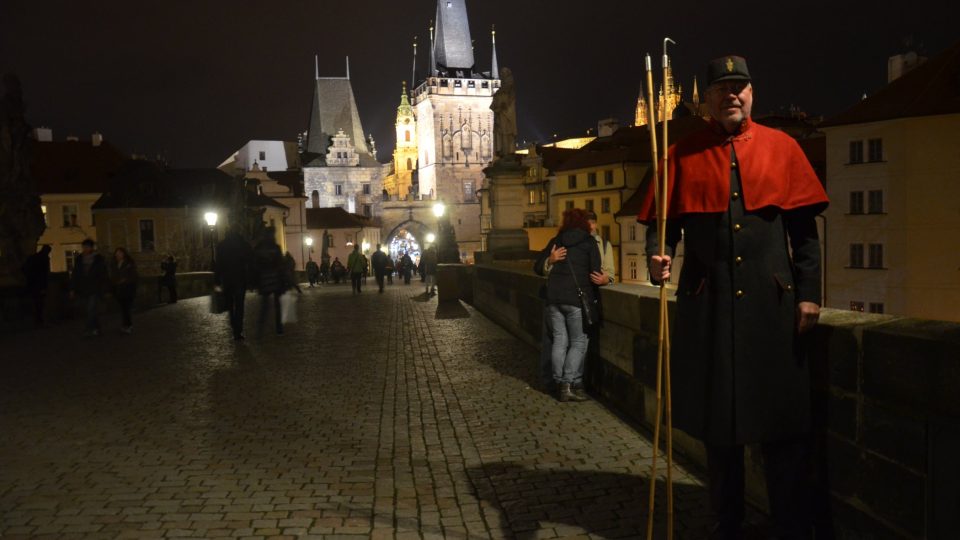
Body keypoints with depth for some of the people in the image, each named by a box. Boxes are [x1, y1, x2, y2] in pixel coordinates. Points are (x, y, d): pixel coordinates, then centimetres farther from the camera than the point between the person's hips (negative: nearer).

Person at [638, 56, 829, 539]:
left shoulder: (781, 147, 7)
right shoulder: (683, 154, 5)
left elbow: (804, 228, 5)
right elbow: (663, 223, 4)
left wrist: (808, 295, -1)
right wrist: (658, 260, -17)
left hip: (773, 303, 0)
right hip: (707, 304, 0)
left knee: (783, 424, 4)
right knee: (717, 421, 10)